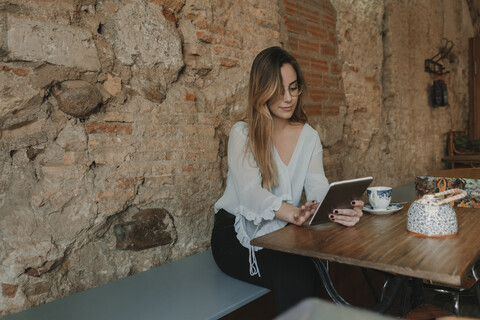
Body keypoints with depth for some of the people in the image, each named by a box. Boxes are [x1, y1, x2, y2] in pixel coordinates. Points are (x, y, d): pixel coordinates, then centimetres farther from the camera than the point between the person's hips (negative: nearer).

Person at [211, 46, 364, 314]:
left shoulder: (309, 136, 5)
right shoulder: (243, 133, -8)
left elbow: (319, 189, -9)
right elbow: (251, 191, -24)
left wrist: (339, 209, -34)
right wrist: (295, 214, -43)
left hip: (282, 234, 4)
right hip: (238, 234, -3)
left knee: (318, 270, -25)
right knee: (294, 274, -28)